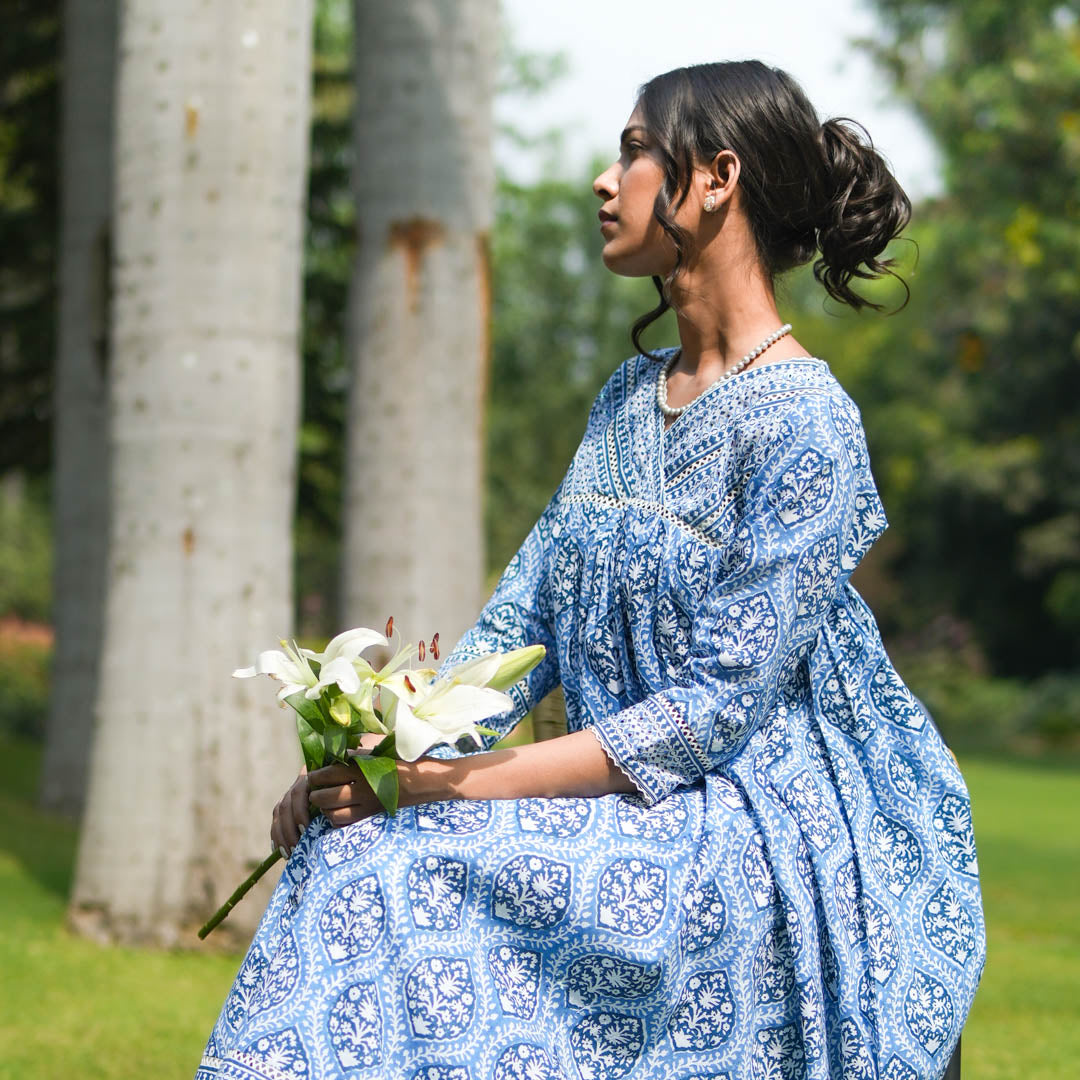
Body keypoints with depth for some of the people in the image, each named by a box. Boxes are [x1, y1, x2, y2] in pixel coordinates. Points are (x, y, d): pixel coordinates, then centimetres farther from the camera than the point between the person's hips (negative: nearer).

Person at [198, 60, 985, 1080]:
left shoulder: (803, 429, -14)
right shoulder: (630, 396, 13)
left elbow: (716, 707, -18)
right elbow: (523, 617, 10)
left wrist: (461, 783, -21)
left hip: (769, 841, -7)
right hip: (640, 811, 7)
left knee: (405, 864, -24)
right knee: (357, 849, -17)